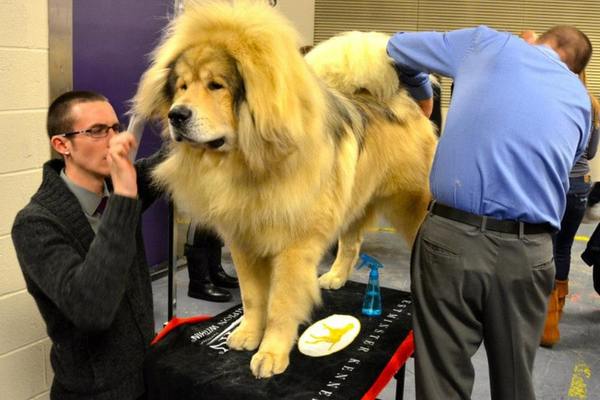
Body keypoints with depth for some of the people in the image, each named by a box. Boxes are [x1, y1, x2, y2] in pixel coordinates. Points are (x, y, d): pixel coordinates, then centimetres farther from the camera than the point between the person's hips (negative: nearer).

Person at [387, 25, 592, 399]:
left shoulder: (489, 42, 13)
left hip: (450, 237, -2)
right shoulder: (581, 101, 19)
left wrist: (421, 93, 40)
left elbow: (399, 46, 22)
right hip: (527, 252, 3)